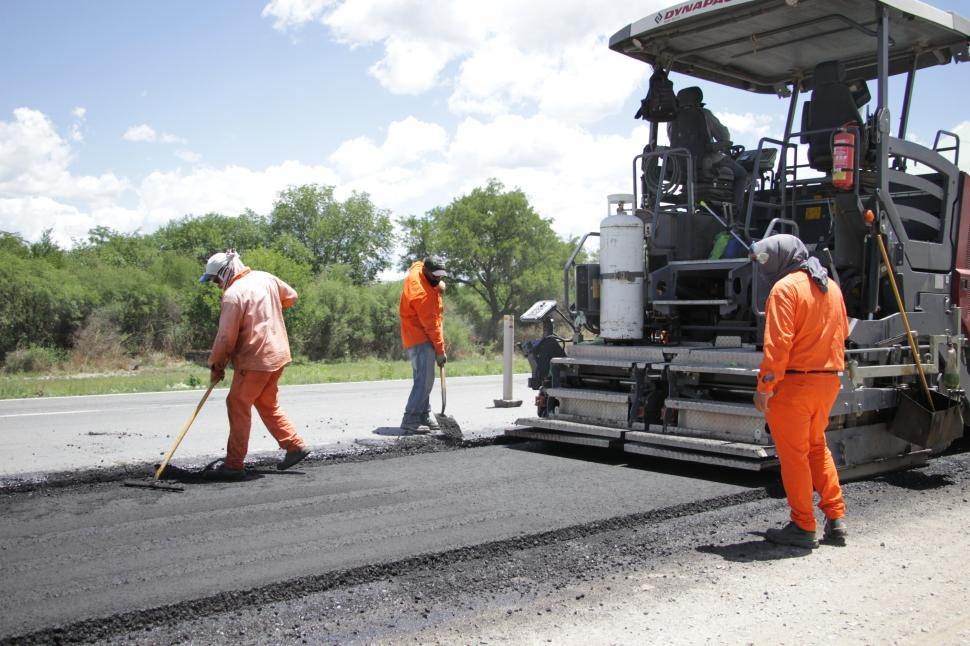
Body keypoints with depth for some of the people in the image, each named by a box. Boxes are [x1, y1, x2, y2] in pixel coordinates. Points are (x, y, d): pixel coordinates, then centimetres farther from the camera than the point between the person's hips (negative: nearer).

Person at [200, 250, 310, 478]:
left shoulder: (233, 294, -16)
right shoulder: (266, 278, 6)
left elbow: (226, 337, -15)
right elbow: (290, 296, 22)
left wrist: (216, 365, -2)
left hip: (254, 359, -8)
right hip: (277, 354, 8)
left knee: (238, 406, 1)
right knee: (268, 404, 19)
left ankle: (234, 464, 5)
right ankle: (295, 445, 17)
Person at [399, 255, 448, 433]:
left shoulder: (418, 269, 1)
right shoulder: (421, 293, -25)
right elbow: (430, 325, -20)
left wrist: (438, 285, 5)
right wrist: (440, 350, -13)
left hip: (417, 338, 10)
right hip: (420, 340, -10)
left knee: (423, 380, 13)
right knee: (424, 380, -14)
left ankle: (425, 417, 19)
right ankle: (410, 421, -15)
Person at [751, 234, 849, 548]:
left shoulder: (785, 288, -14)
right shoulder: (830, 286, 11)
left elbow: (778, 344, -20)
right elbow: (842, 332, 18)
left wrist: (764, 387, -16)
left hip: (795, 381, -8)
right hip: (830, 379, 8)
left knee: (793, 454, 3)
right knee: (816, 446, 21)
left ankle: (803, 527, 9)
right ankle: (836, 519, 21)